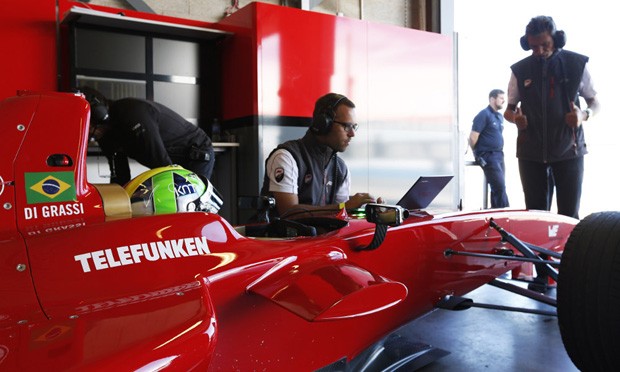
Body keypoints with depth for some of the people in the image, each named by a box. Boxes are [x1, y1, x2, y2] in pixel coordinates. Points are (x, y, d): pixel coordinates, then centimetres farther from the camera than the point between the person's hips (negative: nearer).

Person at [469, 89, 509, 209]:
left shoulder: (500, 116, 16)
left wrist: (499, 152, 18)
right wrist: (477, 154, -5)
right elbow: (473, 137, -15)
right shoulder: (484, 115, -10)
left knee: (499, 187, 9)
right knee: (500, 187, -12)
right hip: (488, 157, -8)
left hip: (499, 155, 8)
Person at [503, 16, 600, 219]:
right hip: (531, 153, 1)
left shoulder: (576, 64, 1)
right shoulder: (520, 70, 4)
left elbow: (595, 102, 11)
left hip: (568, 151, -1)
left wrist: (585, 114, -12)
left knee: (569, 216, -1)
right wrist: (515, 117, -11)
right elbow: (509, 109, 13)